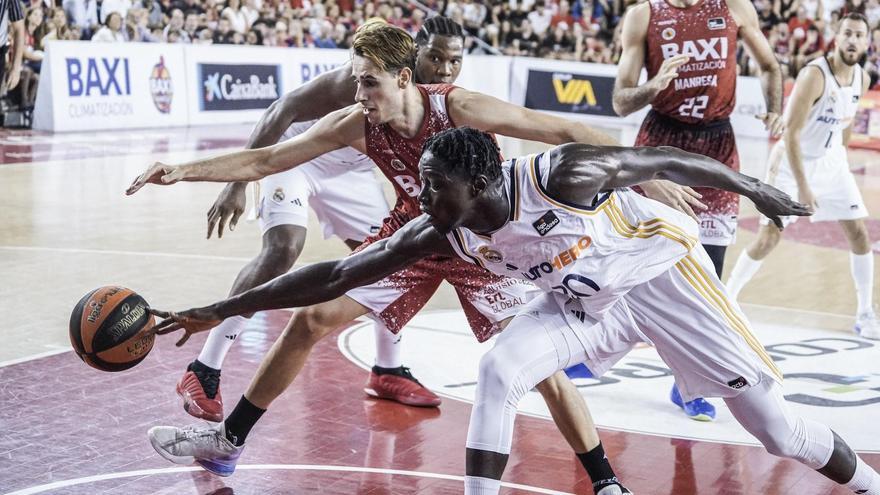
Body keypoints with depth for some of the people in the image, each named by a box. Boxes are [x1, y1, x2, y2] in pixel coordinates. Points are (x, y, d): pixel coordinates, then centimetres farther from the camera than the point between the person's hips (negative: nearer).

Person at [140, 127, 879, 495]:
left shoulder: (564, 175, -34)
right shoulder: (440, 235, -18)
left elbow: (665, 161, -19)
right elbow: (335, 275, -16)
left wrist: (753, 189, -9)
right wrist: (220, 311, -18)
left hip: (663, 271, -4)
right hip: (583, 300, 5)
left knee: (771, 423, -2)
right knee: (500, 370, -18)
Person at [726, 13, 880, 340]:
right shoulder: (814, 74, -25)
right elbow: (791, 133, -26)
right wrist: (802, 186, -27)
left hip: (831, 161, 6)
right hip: (793, 162, -6)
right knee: (767, 240, -7)